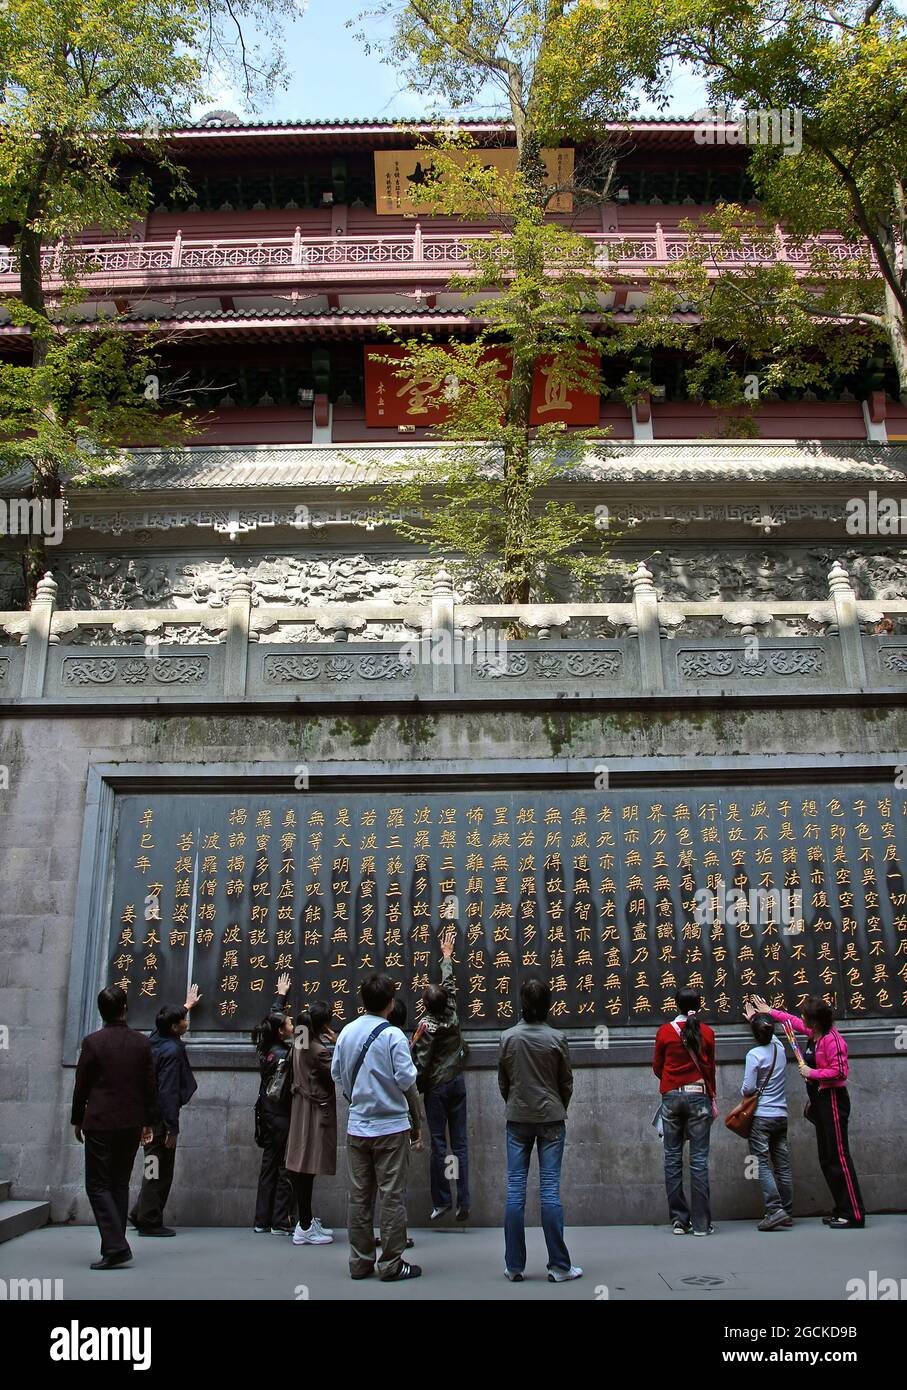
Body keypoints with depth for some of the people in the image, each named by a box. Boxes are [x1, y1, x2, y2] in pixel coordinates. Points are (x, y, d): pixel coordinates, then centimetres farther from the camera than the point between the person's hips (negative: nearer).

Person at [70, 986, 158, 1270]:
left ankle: (115, 1246, -12)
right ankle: (115, 1245, 16)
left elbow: (81, 1085, -2)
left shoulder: (92, 1042, -7)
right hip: (132, 1124, 4)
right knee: (120, 1183, 14)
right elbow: (150, 1086, 6)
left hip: (100, 1123, -4)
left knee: (98, 1185, 0)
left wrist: (77, 1121, 10)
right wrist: (149, 1121, 15)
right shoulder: (142, 1042, 2)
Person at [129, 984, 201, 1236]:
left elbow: (172, 1020, 29)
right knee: (159, 1170, 1)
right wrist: (173, 1128, -21)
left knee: (156, 1168, 19)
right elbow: (168, 1092, -24)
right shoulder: (172, 1051, -21)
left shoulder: (156, 1038, 4)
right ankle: (150, 1222, 8)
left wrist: (187, 1006, 46)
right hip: (160, 1118, -9)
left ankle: (141, 1214, 26)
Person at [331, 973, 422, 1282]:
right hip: (391, 1126, -5)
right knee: (393, 1197, 5)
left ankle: (360, 1262, 20)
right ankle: (390, 1264, 10)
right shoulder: (393, 1035, -15)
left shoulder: (347, 1032, 1)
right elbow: (407, 1080, -15)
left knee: (359, 1196, 12)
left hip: (357, 1126, 5)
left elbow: (337, 1074, 8)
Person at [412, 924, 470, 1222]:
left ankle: (442, 1201, 3)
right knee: (460, 1143, 4)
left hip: (436, 1087, -4)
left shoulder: (426, 1026, -13)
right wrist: (447, 954, 27)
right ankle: (463, 1202, 3)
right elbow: (450, 985, 15)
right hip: (457, 1083, 4)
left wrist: (416, 1089, 0)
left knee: (439, 1144, 2)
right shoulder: (453, 1016, 0)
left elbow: (420, 1062, -14)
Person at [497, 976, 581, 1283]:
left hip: (517, 1119, 1)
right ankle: (558, 1266, 5)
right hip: (551, 1119, -1)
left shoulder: (508, 1038, -4)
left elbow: (502, 1080, 5)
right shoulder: (557, 1039, -7)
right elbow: (567, 1082, 2)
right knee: (550, 1189, 1)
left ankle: (514, 1266, 9)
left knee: (515, 1190, 4)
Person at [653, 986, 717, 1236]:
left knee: (672, 1157, 8)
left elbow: (657, 1067, 8)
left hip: (671, 1096, 0)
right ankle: (701, 1223, 3)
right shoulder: (706, 1033, -1)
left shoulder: (664, 1031, -1)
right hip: (698, 1096, 0)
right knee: (699, 1159, 2)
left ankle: (679, 1220, 9)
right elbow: (710, 1069, 7)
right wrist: (712, 1098, 20)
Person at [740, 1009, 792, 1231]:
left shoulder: (754, 1054, -12)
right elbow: (770, 1035, 30)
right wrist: (754, 1017, 43)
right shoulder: (779, 1048, 6)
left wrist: (743, 1091, 8)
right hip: (781, 1116, 6)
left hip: (761, 1116, -6)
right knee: (782, 1165, 8)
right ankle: (787, 1214, 10)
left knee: (762, 1164, -6)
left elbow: (748, 1088, -15)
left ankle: (775, 1210, -18)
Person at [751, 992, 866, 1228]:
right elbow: (794, 1022, 27)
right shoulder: (814, 1033, 9)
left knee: (839, 1156, -10)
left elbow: (840, 1071, -24)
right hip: (820, 1101, 10)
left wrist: (812, 1073, -16)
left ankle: (854, 1215, -6)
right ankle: (841, 1210, 17)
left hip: (832, 1100, -10)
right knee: (827, 1159, 12)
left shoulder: (831, 1039, -19)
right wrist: (769, 1011, 33)